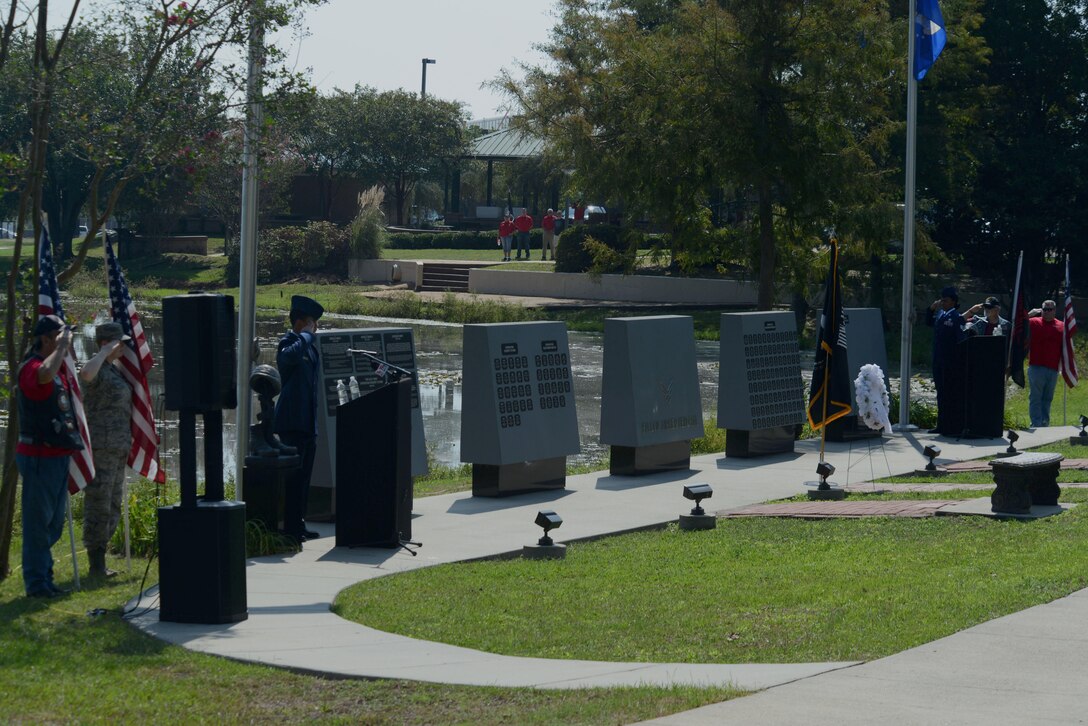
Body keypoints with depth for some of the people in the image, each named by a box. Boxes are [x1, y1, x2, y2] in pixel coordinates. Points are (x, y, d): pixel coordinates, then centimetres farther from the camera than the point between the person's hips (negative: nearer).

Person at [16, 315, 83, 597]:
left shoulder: (61, 370, 16)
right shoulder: (32, 368, -15)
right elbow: (45, 375, -41)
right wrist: (62, 346, -29)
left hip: (58, 455, 10)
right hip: (39, 456, -10)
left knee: (54, 522, 15)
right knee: (38, 520, -5)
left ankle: (45, 579, 24)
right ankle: (36, 582, -1)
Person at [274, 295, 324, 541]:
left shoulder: (309, 345, 18)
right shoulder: (287, 343, -10)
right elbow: (292, 355, -36)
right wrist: (307, 335, -22)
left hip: (308, 423, 9)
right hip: (292, 421, -9)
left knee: (304, 476, 12)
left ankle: (299, 525, 17)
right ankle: (291, 528, -5)